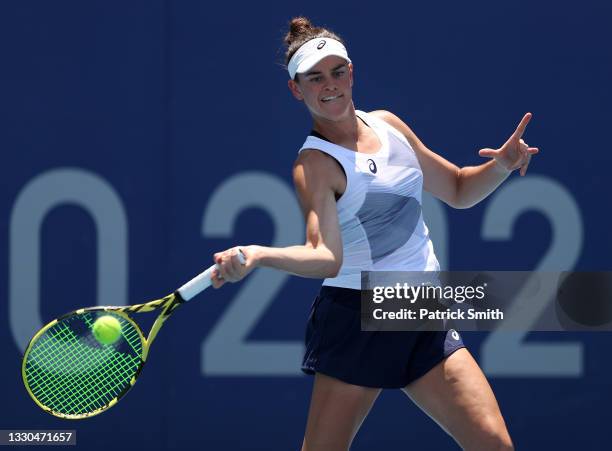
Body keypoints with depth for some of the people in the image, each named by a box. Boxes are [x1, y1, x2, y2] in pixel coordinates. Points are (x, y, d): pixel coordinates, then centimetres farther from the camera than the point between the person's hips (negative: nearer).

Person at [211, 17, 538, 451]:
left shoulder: (387, 125, 10)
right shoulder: (314, 164, -10)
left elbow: (458, 190, 21)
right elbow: (327, 257, -26)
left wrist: (501, 166, 2)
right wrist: (257, 255, -43)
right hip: (358, 318, -5)